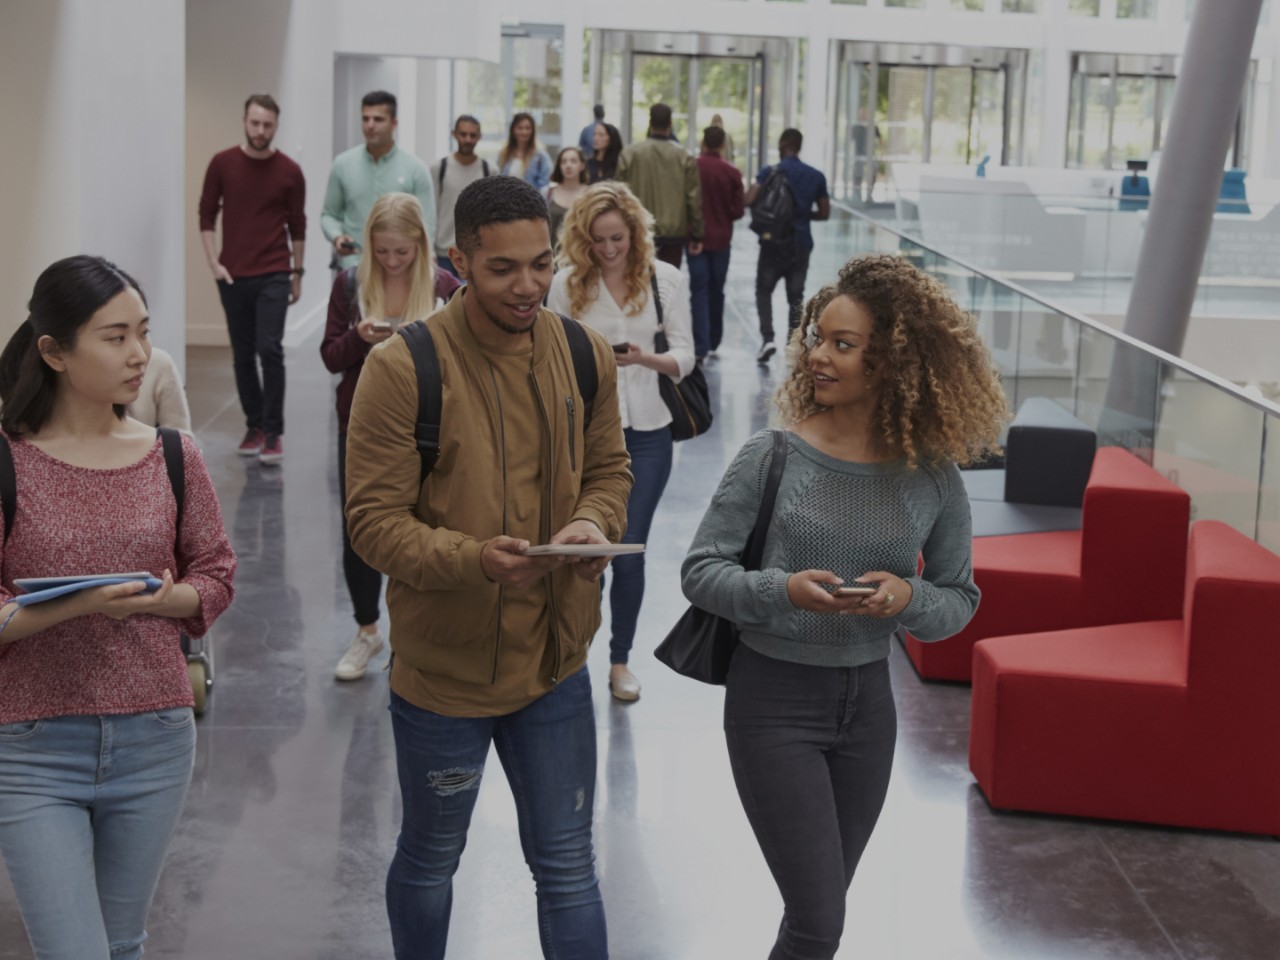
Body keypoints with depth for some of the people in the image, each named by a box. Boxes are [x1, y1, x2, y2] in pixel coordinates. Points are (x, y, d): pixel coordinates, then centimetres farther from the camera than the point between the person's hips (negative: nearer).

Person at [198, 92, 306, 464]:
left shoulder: (289, 171, -1)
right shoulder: (222, 163, 0)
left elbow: (297, 225, 7)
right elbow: (207, 215, 5)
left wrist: (298, 273, 9)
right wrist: (214, 262, -4)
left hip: (273, 276, -2)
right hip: (233, 276, 2)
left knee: (270, 350, -12)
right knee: (243, 355, 8)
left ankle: (274, 433, -6)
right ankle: (254, 426, 20)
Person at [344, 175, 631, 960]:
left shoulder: (585, 356, -2)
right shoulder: (403, 368, -18)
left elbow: (609, 471, 8)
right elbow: (374, 519, -18)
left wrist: (595, 522, -15)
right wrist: (472, 559, -35)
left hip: (554, 662, 3)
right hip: (443, 667, -3)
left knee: (568, 868, 13)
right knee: (430, 861, 20)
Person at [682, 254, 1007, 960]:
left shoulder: (931, 478, -5)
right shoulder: (771, 457, -11)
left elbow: (959, 598, 3)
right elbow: (700, 570, -7)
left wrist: (907, 598, -19)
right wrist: (783, 590, -25)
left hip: (867, 699, 3)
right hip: (774, 697, -3)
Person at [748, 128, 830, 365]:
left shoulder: (770, 173, -6)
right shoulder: (816, 176, 4)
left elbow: (749, 200, -18)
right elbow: (824, 213, 8)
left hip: (773, 241, -2)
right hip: (801, 244, 2)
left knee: (764, 290, 11)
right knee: (795, 296, 10)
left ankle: (767, 338, -6)